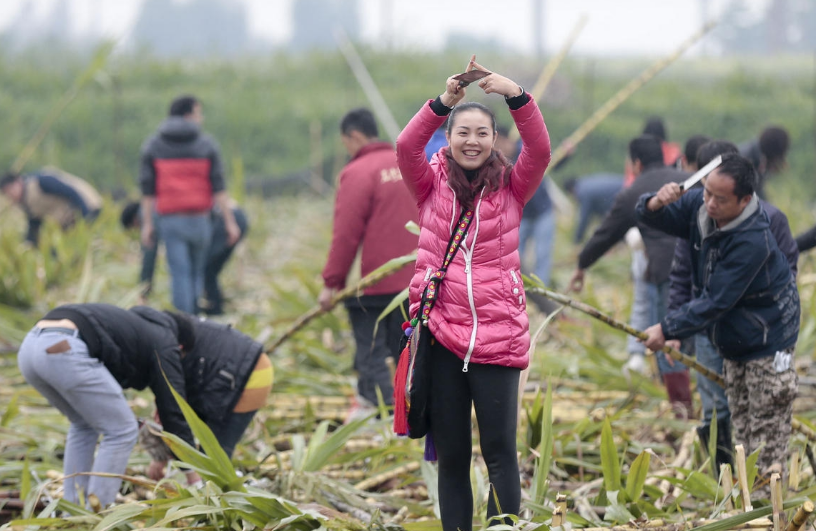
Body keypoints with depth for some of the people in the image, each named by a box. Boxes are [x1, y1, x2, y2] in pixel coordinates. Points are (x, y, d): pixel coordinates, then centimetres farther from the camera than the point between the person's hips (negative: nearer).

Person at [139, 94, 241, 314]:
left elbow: (147, 189, 1)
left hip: (170, 219, 0)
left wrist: (147, 223, 6)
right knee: (198, 272, 15)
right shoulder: (207, 145, 2)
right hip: (199, 219, 0)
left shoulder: (152, 146, 5)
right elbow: (218, 187, -3)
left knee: (179, 273, -2)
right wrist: (230, 222, -1)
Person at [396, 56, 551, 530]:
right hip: (442, 333, 1)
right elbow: (407, 146, -12)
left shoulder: (511, 188, 5)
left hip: (498, 335, -1)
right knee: (451, 452, 9)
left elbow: (540, 151, -12)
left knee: (500, 448, -3)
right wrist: (443, 102, -28)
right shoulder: (432, 184, 6)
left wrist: (516, 96, -27)